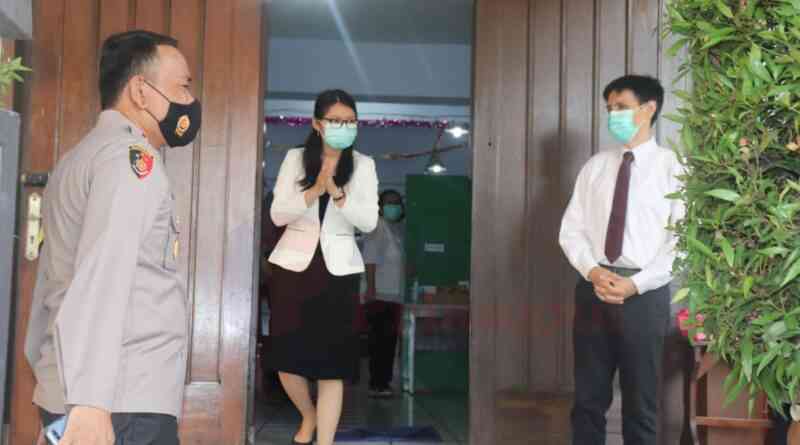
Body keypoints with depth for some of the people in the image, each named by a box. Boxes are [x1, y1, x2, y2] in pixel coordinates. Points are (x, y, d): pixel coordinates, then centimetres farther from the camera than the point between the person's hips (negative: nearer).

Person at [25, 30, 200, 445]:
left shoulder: (76, 160, 19)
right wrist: (91, 401, -31)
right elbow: (103, 274, -24)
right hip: (124, 404, -9)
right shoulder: (132, 157, -10)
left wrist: (46, 371, 27)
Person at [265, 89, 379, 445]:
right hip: (293, 266, 1)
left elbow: (369, 222, -6)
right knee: (286, 359, 4)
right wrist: (314, 191, -19)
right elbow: (278, 214, -4)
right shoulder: (295, 158, 3)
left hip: (338, 270, -1)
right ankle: (308, 415, 33)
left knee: (332, 363, -3)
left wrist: (337, 193, -20)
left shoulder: (363, 165, 3)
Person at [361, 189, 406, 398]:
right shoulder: (377, 227, -2)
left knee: (390, 341, 8)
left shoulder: (400, 229, 18)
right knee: (380, 340, -7)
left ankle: (383, 382, 14)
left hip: (396, 295, 7)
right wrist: (370, 287, -16)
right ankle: (377, 384, -4)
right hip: (380, 294, -7)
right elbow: (370, 258, -9)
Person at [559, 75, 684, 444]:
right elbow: (571, 229, 7)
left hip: (646, 293, -3)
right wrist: (592, 271, -11)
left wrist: (636, 283, -16)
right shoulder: (595, 166, 10)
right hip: (593, 288, 3)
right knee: (589, 398, 9)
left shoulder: (672, 167, -2)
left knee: (640, 403, 8)